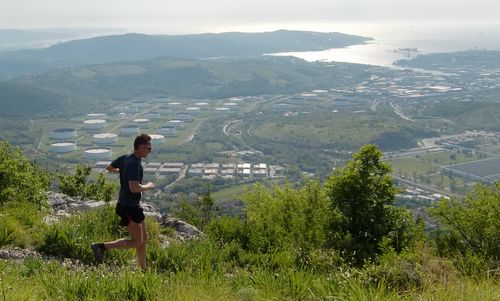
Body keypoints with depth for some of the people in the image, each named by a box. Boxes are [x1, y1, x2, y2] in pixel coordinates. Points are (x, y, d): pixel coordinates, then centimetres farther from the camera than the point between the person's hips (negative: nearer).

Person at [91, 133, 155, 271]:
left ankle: (143, 269, 25)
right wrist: (148, 186, -16)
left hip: (134, 205, 10)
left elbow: (109, 168, 21)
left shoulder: (125, 158, 4)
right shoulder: (134, 164, -24)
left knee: (144, 237, 16)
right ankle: (101, 246, -2)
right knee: (136, 242, -4)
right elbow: (134, 188, -34)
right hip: (129, 208, -10)